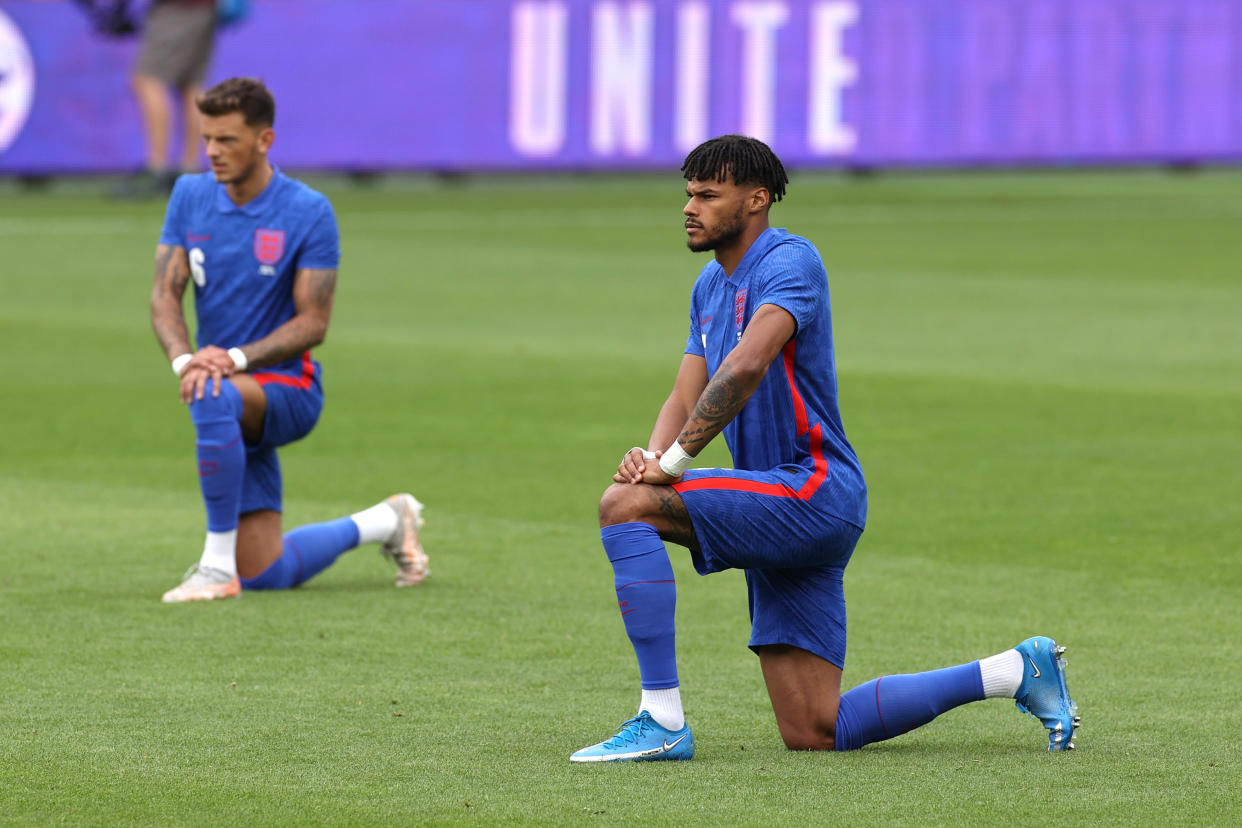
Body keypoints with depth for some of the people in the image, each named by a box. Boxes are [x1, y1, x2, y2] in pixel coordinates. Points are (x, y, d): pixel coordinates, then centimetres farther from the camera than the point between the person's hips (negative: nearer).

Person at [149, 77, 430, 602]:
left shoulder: (309, 213, -11)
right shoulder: (190, 196, 3)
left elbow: (313, 322, -11)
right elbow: (165, 293, 0)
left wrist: (236, 358, -25)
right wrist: (183, 358, -20)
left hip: (288, 387, -5)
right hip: (238, 402, 5)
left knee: (213, 396, -41)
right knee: (267, 575, 3)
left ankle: (219, 565, -32)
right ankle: (385, 523, 30)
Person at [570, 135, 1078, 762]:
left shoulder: (790, 260, -11)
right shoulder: (710, 286, 18)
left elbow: (747, 364, -27)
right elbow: (686, 398, 12)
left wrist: (674, 461, -24)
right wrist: (651, 455, -10)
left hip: (811, 492, -9)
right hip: (783, 508, 9)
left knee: (625, 506, -22)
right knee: (814, 734, 5)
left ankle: (662, 720, -23)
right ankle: (1014, 672, 18)